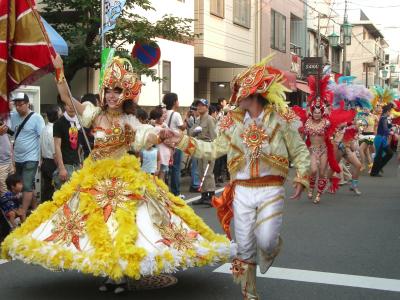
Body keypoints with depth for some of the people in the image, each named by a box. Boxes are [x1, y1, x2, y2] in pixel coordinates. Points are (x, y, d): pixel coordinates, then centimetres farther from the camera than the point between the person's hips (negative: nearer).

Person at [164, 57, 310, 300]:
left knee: (265, 242, -16)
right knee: (244, 247, 7)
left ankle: (271, 246, 23)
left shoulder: (280, 118, -3)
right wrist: (183, 141, 8)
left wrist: (302, 178, -11)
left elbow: (300, 152, 1)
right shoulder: (234, 123, 7)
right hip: (241, 191, 3)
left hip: (271, 191, -3)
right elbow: (214, 149, 13)